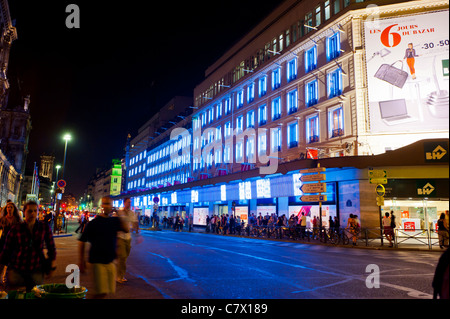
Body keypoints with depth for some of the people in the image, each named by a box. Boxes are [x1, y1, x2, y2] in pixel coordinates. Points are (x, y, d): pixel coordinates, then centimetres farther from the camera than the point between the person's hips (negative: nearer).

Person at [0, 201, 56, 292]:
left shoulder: (45, 227, -1)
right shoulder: (16, 229, -4)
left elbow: (51, 247, 7)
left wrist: (52, 267, 7)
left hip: (36, 270, 1)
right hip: (16, 269, 0)